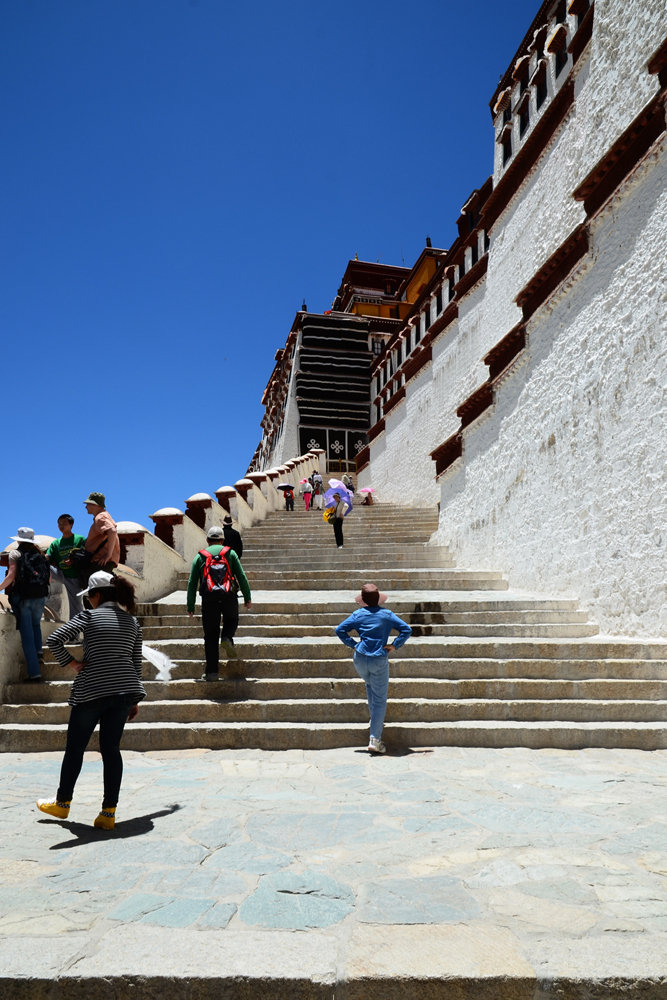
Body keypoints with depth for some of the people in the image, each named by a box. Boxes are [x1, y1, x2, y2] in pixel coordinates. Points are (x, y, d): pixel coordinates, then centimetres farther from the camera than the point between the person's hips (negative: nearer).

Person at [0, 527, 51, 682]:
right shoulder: (39, 554, 10)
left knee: (27, 635, 1)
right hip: (40, 598, 3)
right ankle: (38, 651, 8)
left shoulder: (15, 553, -1)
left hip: (22, 598, -3)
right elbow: (49, 578, 8)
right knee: (36, 625, 30)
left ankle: (35, 674, -2)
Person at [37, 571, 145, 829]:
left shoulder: (89, 616, -4)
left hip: (92, 690, -4)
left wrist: (70, 662, -1)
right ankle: (108, 813, 6)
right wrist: (134, 699, 20)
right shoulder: (132, 621, 11)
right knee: (111, 749, 8)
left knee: (75, 748, 14)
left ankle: (62, 803, 30)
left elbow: (54, 639, -15)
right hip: (124, 690, 4)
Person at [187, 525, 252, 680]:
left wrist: (190, 607, 13)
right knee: (231, 620, 27)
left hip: (209, 598, 0)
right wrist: (247, 598, 12)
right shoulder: (230, 553, 14)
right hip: (229, 596, 0)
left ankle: (212, 671, 2)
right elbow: (242, 577, 7)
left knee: (211, 635, 5)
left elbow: (192, 583, 11)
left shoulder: (200, 556, 15)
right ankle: (227, 638, -4)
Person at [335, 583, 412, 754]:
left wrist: (353, 644, 4)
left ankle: (374, 716, 34)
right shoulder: (387, 614, 1)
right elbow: (406, 629, -2)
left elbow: (340, 630, -1)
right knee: (380, 699, 2)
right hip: (379, 660, -2)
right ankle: (374, 739, -4)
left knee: (370, 685, 33)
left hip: (360, 659, 2)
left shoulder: (358, 614, 4)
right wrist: (394, 645, 1)